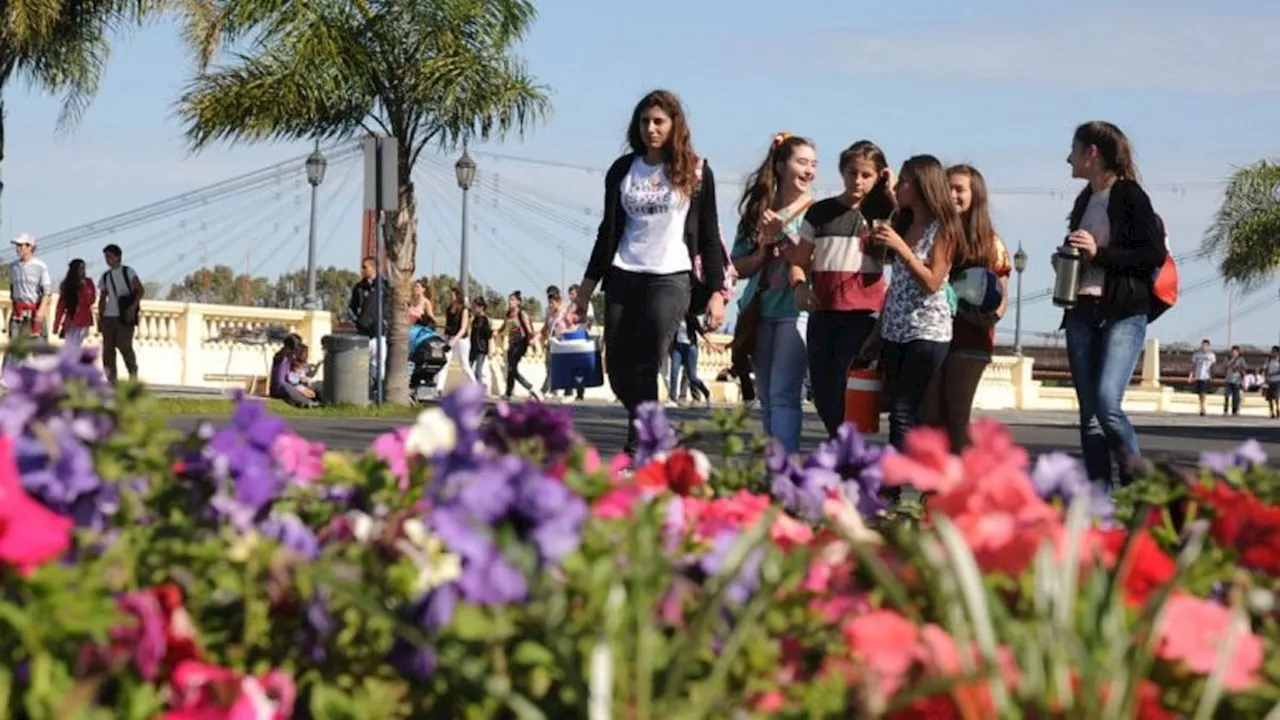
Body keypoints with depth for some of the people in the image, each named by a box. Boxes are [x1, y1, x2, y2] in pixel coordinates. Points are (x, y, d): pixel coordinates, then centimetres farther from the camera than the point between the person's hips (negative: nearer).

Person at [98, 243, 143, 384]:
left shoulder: (127, 272, 2)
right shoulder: (105, 276, 16)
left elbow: (140, 290, -5)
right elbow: (102, 298, 19)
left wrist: (133, 307, -16)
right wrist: (100, 317, 10)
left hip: (125, 317, -5)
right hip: (109, 316, 5)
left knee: (124, 345, -15)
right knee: (108, 348, 1)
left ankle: (133, 373, -2)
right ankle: (111, 379, 5)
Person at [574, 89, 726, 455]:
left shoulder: (696, 172, 3)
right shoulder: (623, 169, 11)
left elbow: (709, 236, 4)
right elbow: (609, 230, 15)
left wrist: (716, 291, -4)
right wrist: (588, 285, 11)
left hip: (672, 278, -4)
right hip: (624, 278, 4)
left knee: (643, 369, -15)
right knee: (618, 369, 2)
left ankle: (637, 450, -14)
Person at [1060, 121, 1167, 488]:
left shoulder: (1129, 196, -4)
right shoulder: (1084, 200, 18)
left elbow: (1156, 254, -11)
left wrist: (1099, 253, -16)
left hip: (1123, 314, -7)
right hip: (1081, 313, 7)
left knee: (1107, 403, -21)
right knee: (1089, 413, 2)